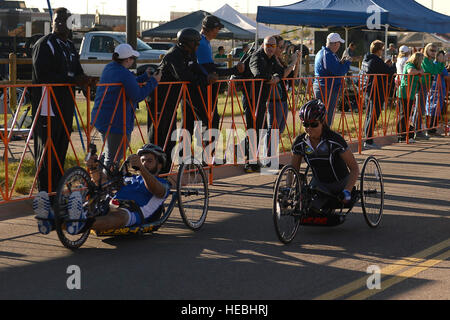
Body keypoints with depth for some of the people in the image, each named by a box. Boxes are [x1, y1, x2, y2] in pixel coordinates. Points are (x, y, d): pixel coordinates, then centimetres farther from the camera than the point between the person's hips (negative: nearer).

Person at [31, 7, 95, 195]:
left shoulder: (70, 46, 19)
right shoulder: (44, 44, -8)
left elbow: (77, 72, 22)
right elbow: (42, 75, -17)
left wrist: (85, 80, -3)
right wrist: (73, 80, -19)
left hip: (66, 105, 8)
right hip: (47, 105, -8)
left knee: (62, 148, 11)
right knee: (46, 151, -5)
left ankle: (56, 190, 19)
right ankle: (44, 193, 0)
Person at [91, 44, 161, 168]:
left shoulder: (109, 68, 10)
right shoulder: (125, 74, -21)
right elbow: (137, 96, -16)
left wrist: (145, 77, 21)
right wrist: (153, 82, -7)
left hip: (100, 118, 9)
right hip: (116, 121, -9)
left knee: (109, 153, 25)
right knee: (113, 159, -3)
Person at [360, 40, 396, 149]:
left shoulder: (365, 59, 12)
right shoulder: (377, 61, -17)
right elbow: (390, 72, -15)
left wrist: (385, 65, 14)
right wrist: (393, 64, 5)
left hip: (367, 91, 10)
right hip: (377, 92, -10)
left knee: (369, 116, 15)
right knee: (373, 116, -7)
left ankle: (368, 140, 19)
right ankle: (368, 141, -7)